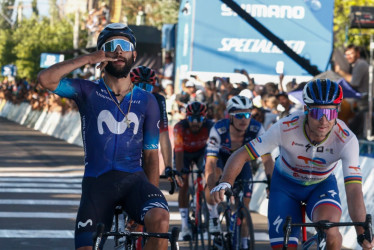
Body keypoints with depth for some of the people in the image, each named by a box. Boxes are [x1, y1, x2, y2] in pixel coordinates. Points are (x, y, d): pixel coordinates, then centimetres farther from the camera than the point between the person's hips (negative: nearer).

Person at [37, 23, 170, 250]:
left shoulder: (147, 101, 9)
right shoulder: (88, 92, 5)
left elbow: (151, 154, 10)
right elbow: (45, 79, -11)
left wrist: (151, 195, -1)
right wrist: (87, 59, -10)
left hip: (134, 180, 0)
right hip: (97, 182, 0)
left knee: (160, 221, -30)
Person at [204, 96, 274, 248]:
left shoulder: (256, 129, -32)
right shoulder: (219, 130, -36)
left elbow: (266, 158, -32)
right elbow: (210, 161, -40)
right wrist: (212, 186, -52)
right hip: (220, 157, -2)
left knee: (245, 200, -9)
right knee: (214, 176, -34)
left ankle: (242, 239, 9)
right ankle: (213, 214, -10)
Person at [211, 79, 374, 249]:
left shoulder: (346, 140, -31)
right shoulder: (286, 128, -31)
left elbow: (354, 190, -36)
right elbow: (241, 155, -24)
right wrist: (225, 183, -44)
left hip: (322, 185, -1)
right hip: (286, 184, 1)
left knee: (329, 232, -32)